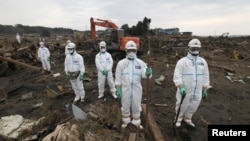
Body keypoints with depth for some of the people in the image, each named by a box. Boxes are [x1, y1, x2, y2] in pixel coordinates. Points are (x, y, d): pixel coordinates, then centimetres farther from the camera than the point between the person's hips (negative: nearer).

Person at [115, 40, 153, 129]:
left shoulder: (140, 63, -2)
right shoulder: (121, 63, -4)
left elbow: (144, 75, -13)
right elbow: (118, 78, -2)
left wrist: (148, 73, -36)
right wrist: (118, 90, -5)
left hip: (136, 89, 1)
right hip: (125, 89, 0)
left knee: (136, 107, 15)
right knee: (125, 106, 16)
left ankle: (137, 122, 36)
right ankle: (126, 121, 39)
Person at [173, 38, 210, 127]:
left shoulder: (203, 62, 6)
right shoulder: (182, 61, -9)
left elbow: (205, 76, 11)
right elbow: (177, 75, -14)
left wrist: (205, 90, 11)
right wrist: (181, 87, -23)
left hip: (197, 91, 5)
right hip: (185, 90, -4)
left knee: (193, 107, 18)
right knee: (182, 106, 9)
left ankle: (187, 118, 43)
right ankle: (178, 119, 35)